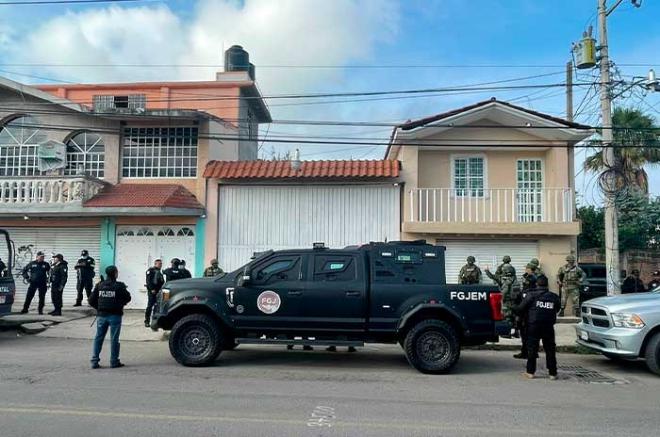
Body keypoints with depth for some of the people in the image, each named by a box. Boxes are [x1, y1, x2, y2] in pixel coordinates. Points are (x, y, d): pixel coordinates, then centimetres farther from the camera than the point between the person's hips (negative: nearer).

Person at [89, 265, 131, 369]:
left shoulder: (99, 285, 3)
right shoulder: (119, 286, -9)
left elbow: (91, 301, 3)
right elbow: (128, 298, -3)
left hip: (101, 315, 4)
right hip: (115, 315, -4)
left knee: (98, 338, 11)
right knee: (114, 339, 3)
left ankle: (94, 361, 10)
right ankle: (114, 361, 8)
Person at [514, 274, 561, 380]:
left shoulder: (531, 295, -4)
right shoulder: (554, 297, 6)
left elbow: (521, 308, -5)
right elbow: (557, 309, 16)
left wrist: (515, 309, 16)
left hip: (534, 325, -2)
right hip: (549, 327, 2)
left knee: (532, 349, 5)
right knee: (550, 350, 10)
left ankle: (530, 372, 7)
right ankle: (553, 373, 13)